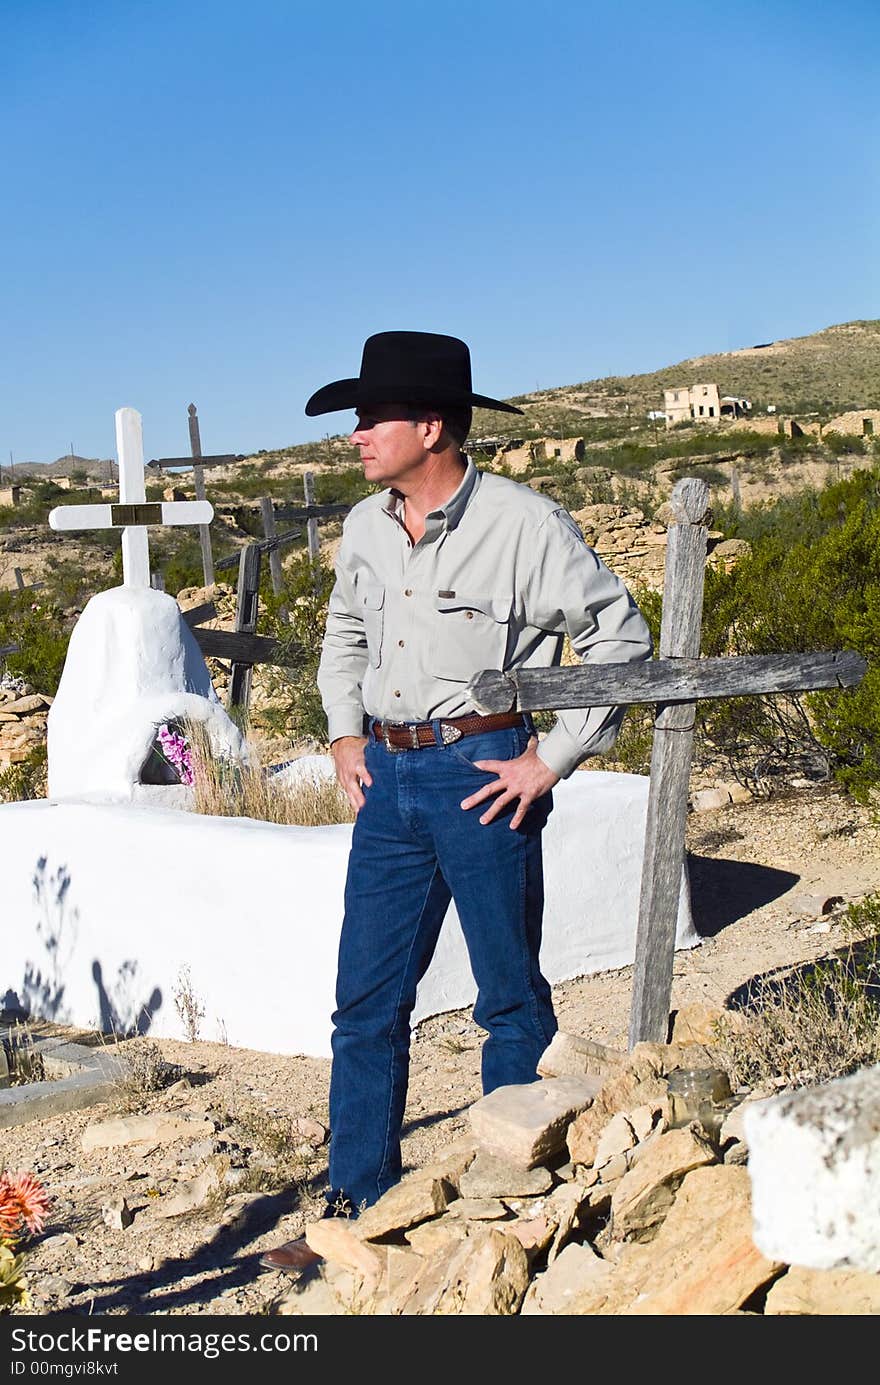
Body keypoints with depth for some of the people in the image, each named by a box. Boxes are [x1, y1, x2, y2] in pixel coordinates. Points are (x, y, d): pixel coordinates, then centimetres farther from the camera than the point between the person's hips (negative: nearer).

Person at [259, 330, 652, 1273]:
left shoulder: (524, 524, -11)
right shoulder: (365, 527, 7)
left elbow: (621, 639, -6)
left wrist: (552, 757, -9)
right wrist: (345, 735, 12)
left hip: (481, 776, -5)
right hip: (388, 777, 6)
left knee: (511, 1001, 7)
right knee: (366, 1002, 8)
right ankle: (358, 1205, 20)